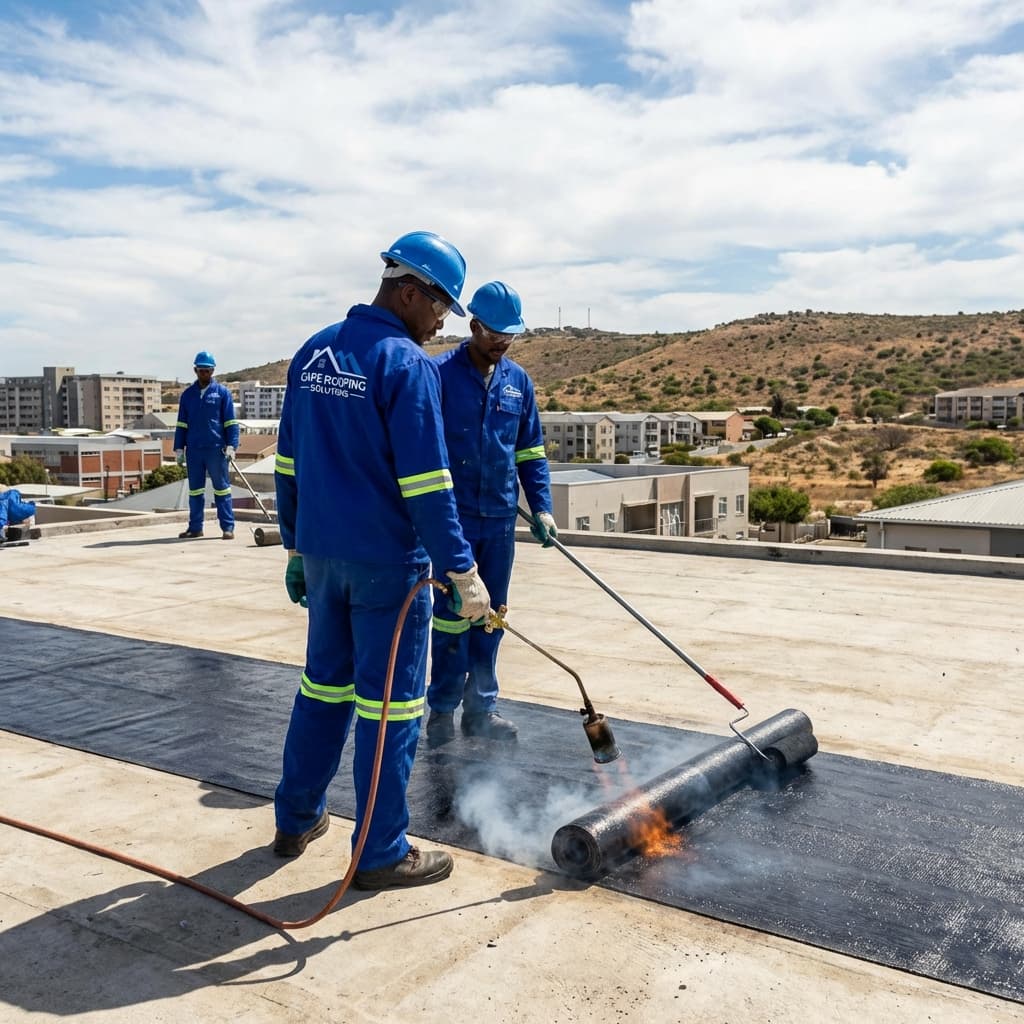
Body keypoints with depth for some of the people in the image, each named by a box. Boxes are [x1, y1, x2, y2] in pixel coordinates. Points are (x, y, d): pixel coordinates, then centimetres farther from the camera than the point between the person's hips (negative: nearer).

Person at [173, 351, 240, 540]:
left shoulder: (222, 392, 2)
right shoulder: (188, 394, 11)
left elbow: (230, 422, -1)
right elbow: (181, 424, 14)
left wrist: (231, 446, -10)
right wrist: (179, 449, 8)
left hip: (216, 448, -4)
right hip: (193, 450, 4)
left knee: (222, 488, 0)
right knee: (195, 489, 9)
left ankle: (228, 527, 2)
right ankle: (195, 527, 16)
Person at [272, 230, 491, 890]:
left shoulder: (312, 354, 9)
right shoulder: (407, 364, -14)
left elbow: (288, 464, 13)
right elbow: (426, 485, -19)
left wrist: (297, 546, 20)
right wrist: (463, 572, -15)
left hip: (321, 556, 7)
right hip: (389, 564, -7)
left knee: (324, 685, 20)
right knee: (391, 704, 4)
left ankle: (297, 820, 32)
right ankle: (381, 854, 15)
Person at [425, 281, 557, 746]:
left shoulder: (519, 380, 8)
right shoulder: (440, 373, -7)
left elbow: (531, 451, 14)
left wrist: (542, 507, 6)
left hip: (501, 517, 5)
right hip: (454, 516, -5)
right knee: (452, 614, 0)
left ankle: (480, 708, 22)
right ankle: (442, 709, 14)